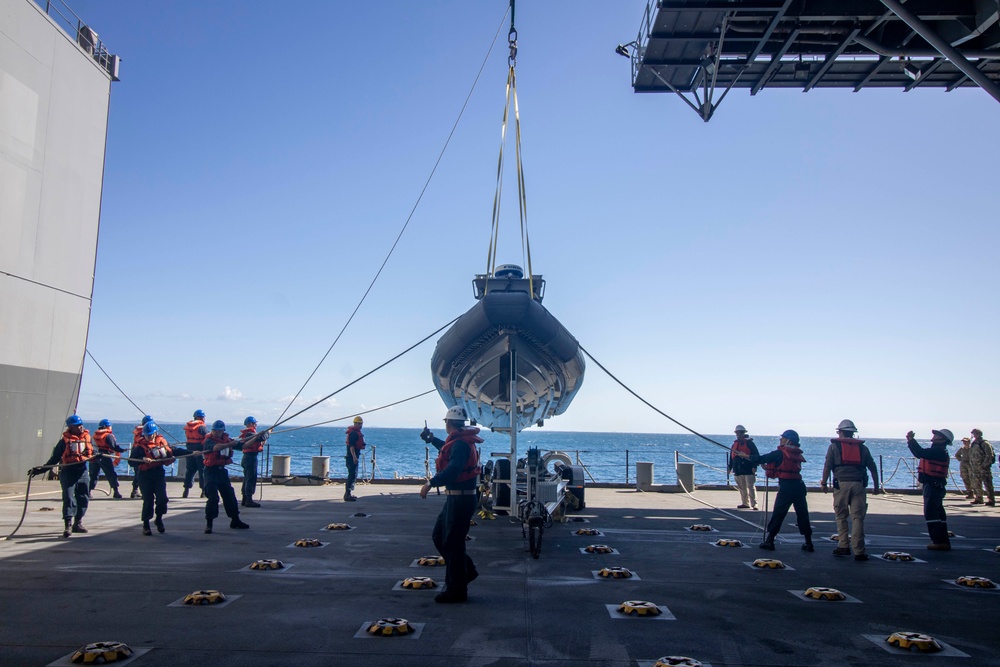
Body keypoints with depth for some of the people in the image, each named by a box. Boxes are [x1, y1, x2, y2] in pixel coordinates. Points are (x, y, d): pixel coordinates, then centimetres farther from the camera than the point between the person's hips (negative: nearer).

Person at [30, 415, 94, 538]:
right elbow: (54, 458, 2)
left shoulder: (87, 438, 9)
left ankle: (78, 523, 19)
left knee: (83, 498, 6)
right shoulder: (65, 440, -2)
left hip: (82, 472, 4)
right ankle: (67, 526, -14)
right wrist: (40, 469, -3)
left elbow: (92, 454, 17)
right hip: (68, 472, -4)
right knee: (69, 498, -12)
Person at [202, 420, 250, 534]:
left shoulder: (227, 439, 7)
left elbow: (244, 445, 11)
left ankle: (235, 520, 24)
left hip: (222, 470, 6)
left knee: (230, 495, 11)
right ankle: (208, 523, -3)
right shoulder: (208, 440, -10)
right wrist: (229, 444, -43)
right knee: (213, 497, -13)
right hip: (211, 471, -6)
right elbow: (215, 447, -33)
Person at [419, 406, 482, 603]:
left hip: (461, 499, -10)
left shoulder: (461, 444, -20)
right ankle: (466, 571, 27)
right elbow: (449, 451, 37)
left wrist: (431, 483, -36)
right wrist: (432, 440, 43)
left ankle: (456, 590, 8)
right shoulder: (459, 441, 12)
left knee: (452, 543, -2)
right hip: (455, 498, 10)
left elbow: (453, 469, -35)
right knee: (439, 536, 18)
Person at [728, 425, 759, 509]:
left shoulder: (749, 443, -3)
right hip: (738, 470, 6)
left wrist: (754, 466, -15)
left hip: (748, 470, -6)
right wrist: (730, 467, 15)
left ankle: (754, 504, -5)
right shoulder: (735, 444, 15)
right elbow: (731, 456, 19)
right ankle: (745, 503, 22)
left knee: (751, 487, -7)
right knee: (742, 488, 13)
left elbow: (756, 455, -7)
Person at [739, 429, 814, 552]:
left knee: (778, 514, 1)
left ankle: (769, 541, 5)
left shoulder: (780, 453, -6)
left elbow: (761, 459, -3)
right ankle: (809, 543, 15)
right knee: (802, 514, 11)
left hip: (786, 486, -6)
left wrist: (745, 456, 10)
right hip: (799, 485, 6)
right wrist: (769, 468, 27)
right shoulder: (797, 454, 13)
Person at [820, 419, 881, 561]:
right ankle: (859, 551, -3)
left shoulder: (834, 445, 8)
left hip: (841, 484, -2)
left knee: (841, 516, 10)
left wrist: (824, 483, 8)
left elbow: (827, 466, 0)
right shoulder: (862, 447, 16)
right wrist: (876, 487, 23)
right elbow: (873, 468, 15)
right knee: (858, 518, 1)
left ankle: (844, 546, 8)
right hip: (859, 484, 2)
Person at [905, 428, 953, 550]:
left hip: (933, 486, -11)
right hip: (934, 485, 11)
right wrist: (911, 440, 14)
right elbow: (921, 452, 21)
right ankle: (943, 541, 21)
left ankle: (939, 542, -8)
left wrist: (911, 440, -18)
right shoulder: (938, 451, 17)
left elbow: (920, 453, -28)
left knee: (931, 514, -9)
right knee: (938, 513, 15)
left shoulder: (938, 451, -17)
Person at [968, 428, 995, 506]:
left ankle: (991, 500, -4)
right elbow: (971, 457, 20)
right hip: (975, 469, 7)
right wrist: (970, 467, 14)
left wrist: (984, 465, -17)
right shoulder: (972, 445, 14)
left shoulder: (985, 444, -8)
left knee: (987, 484, -7)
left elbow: (989, 456, -13)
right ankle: (978, 499, 21)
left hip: (984, 468, -7)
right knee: (976, 485, 11)